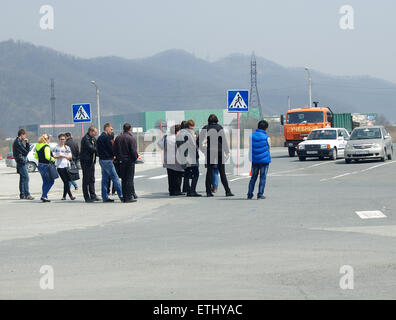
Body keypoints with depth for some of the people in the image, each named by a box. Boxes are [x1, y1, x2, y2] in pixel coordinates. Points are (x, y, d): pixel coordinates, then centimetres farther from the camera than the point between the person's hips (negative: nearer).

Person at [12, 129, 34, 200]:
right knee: (26, 178, -13)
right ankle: (27, 194, -15)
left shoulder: (21, 141, 16)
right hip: (21, 162, -10)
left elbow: (27, 150, 14)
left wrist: (27, 143, 0)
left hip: (23, 162, 10)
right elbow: (25, 152, -16)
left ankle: (22, 195, 15)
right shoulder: (17, 143, -16)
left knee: (22, 178, 11)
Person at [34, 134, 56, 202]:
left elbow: (36, 156, 18)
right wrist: (53, 159, -9)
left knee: (45, 182, 17)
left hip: (40, 165, 8)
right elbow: (47, 157, -26)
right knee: (51, 181, 2)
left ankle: (45, 196, 17)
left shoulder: (38, 146, 9)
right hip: (46, 166, -8)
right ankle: (44, 196, -6)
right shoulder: (46, 147, -17)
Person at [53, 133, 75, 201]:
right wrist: (58, 156, -13)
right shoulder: (56, 148, 6)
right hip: (59, 166, -2)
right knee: (65, 181, -9)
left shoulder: (67, 148, 12)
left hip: (66, 166, 3)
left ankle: (64, 196, 8)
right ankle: (70, 195, -11)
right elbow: (53, 156, 1)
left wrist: (64, 156, -8)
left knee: (67, 181, -3)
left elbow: (70, 157, 7)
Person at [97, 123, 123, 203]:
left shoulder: (100, 137, 15)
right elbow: (110, 148, -14)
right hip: (107, 160, -10)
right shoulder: (106, 137, -15)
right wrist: (113, 156, 5)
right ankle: (121, 196, -7)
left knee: (105, 178, 11)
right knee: (115, 178, -7)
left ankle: (105, 197, 11)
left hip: (102, 159, 10)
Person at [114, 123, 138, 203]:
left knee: (123, 179, 12)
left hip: (121, 161, 6)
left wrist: (118, 158, 16)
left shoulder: (117, 138, 7)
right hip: (129, 161, -6)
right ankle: (129, 197, -4)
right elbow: (134, 151, -17)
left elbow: (115, 150, 9)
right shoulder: (131, 138, -13)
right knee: (129, 179, -2)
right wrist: (135, 158, 0)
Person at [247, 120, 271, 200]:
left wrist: (250, 159, 12)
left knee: (253, 177, 11)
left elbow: (250, 149, 4)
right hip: (264, 160, -3)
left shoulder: (252, 136, 1)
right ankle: (260, 194, 1)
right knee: (263, 177, 4)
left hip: (254, 160, 3)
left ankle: (250, 194, 9)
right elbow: (268, 148, 6)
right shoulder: (266, 137, -6)